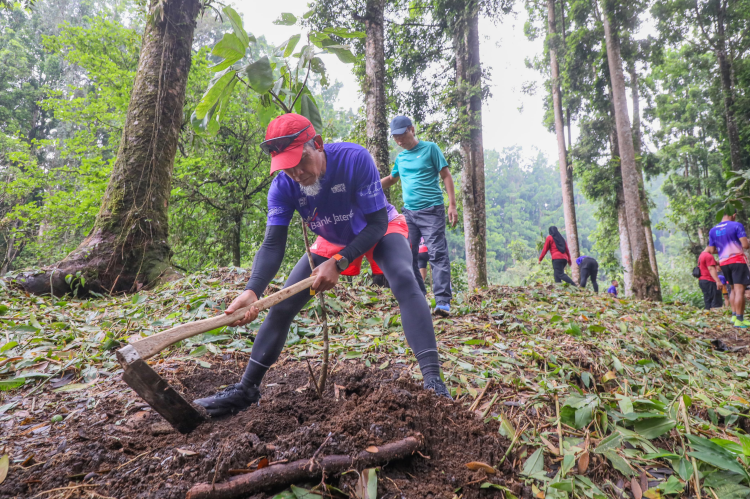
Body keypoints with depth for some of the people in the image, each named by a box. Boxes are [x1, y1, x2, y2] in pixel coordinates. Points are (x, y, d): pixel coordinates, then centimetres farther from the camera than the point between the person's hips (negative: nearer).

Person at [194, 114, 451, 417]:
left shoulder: (354, 158, -34)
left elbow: (377, 224, -29)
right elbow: (273, 245, -29)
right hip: (333, 241, 4)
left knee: (404, 281, -35)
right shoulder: (283, 186, -23)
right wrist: (252, 291, -47)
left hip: (380, 230, -3)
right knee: (282, 306, -4)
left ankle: (432, 380, -33)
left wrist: (338, 263, -39)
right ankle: (246, 389, 9)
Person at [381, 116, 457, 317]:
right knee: (408, 255, 5)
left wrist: (452, 205, -9)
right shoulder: (400, 157, 16)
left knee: (437, 254, -11)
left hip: (431, 210, -6)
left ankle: (443, 301, -12)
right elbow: (391, 179, 32)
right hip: (408, 212, 6)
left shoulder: (430, 148, 1)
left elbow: (446, 176, -1)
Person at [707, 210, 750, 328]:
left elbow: (712, 250, 11)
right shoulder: (737, 225, -7)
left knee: (734, 289, 18)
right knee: (740, 290, -6)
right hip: (737, 260, -6)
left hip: (723, 262, 6)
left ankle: (734, 315, 15)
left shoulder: (713, 231, 10)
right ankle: (739, 320, -8)